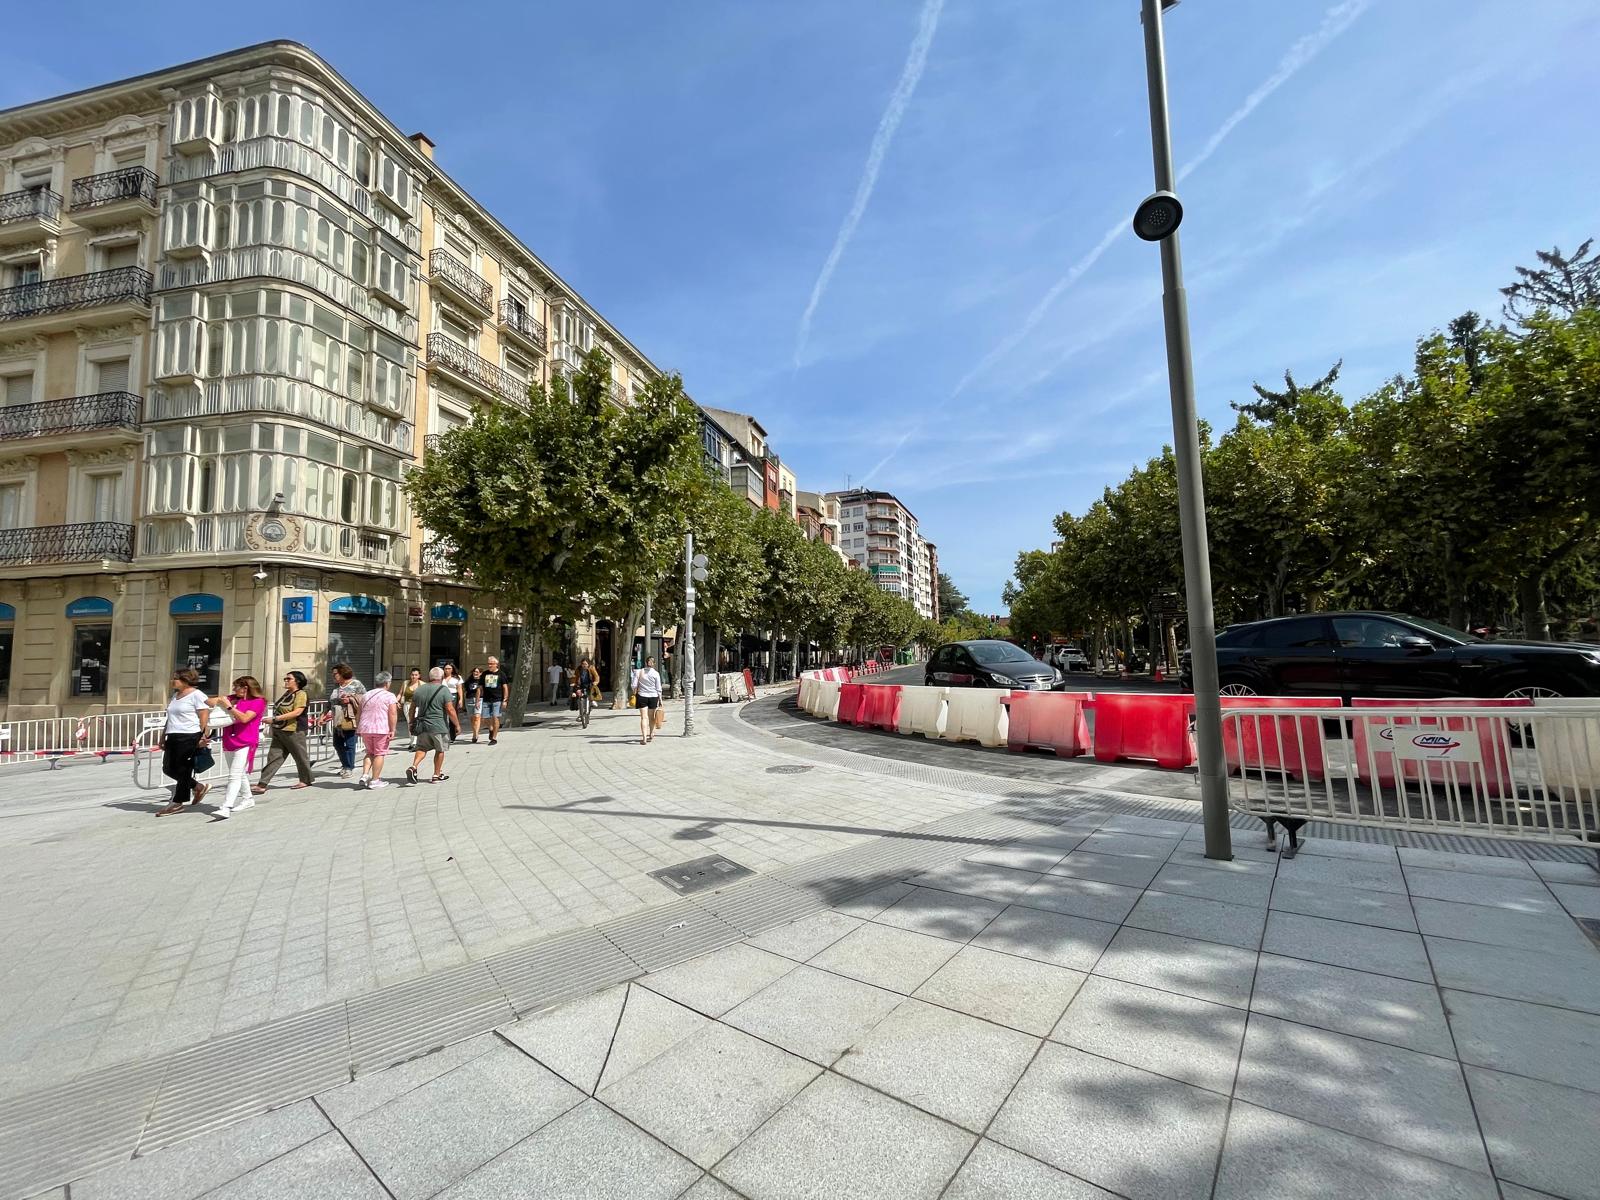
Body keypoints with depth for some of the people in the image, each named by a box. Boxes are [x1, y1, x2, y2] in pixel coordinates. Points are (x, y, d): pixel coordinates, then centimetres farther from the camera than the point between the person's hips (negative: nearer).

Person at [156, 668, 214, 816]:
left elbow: (204, 718, -14)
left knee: (183, 770, -1)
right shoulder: (175, 695, 17)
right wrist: (163, 737, 20)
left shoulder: (197, 695, -9)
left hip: (189, 737, -9)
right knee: (168, 769, 11)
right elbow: (170, 719, 23)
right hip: (173, 737, 9)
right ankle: (198, 787, 24)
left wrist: (204, 737, -19)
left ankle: (177, 803, 8)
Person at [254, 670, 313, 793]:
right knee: (273, 757, 2)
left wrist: (275, 719, -24)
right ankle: (262, 785, 0)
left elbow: (296, 712, -23)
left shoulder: (301, 694, -12)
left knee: (300, 757, 6)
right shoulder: (287, 693, 14)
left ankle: (306, 780, 21)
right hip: (279, 731, 8)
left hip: (293, 731, -8)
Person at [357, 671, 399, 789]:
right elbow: (393, 714, -13)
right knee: (379, 754, 2)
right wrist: (392, 730, -11)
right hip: (381, 729, -6)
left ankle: (364, 776, 7)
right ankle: (375, 780, 4)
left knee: (370, 753, 20)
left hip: (365, 728, 6)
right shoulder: (390, 696, -4)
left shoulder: (366, 695, 16)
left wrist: (358, 728, 28)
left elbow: (360, 713, 20)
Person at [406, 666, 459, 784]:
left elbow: (412, 708, 13)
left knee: (421, 748, 17)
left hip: (422, 725, 5)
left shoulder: (419, 689, 6)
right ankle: (437, 775, 17)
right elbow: (450, 710, -15)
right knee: (440, 750, 10)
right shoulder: (444, 690, -11)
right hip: (439, 726, -4)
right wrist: (457, 724, -5)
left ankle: (413, 767, -5)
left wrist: (412, 723, 26)